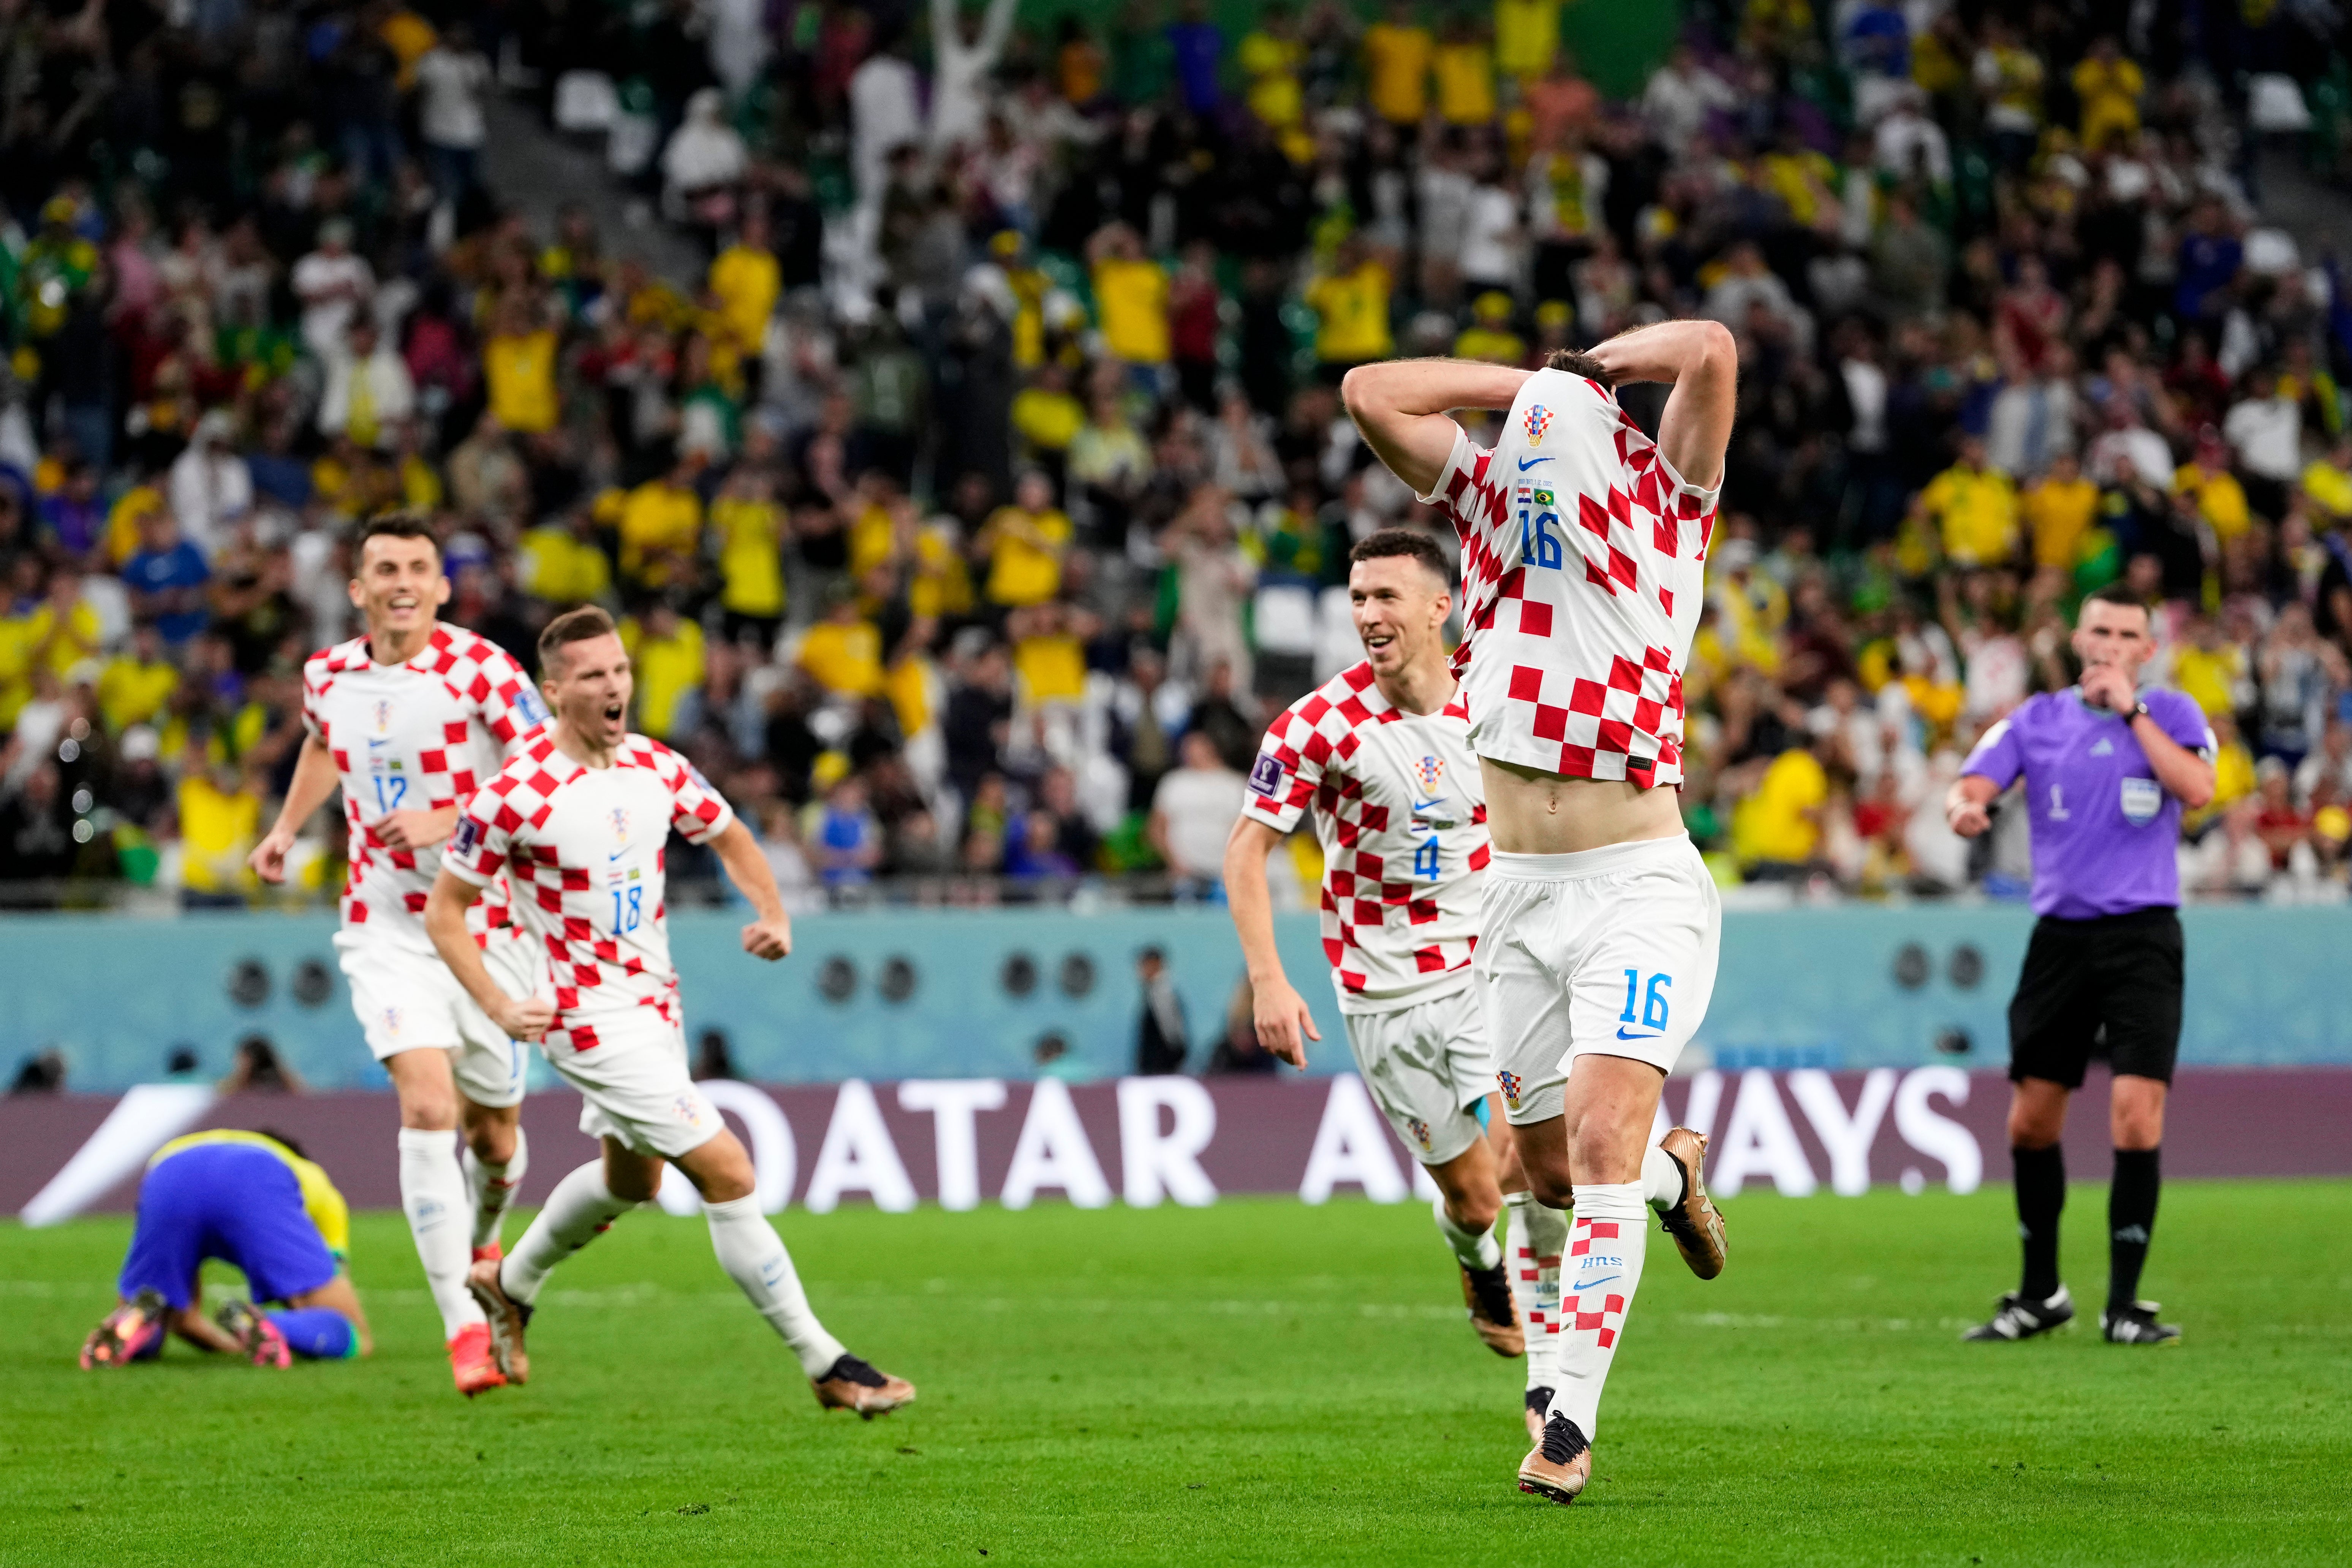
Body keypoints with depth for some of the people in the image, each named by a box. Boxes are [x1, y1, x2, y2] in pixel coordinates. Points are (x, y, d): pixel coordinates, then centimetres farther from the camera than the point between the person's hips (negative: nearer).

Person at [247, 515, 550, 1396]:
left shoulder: (480, 670, -11)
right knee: (427, 1107, -19)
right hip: (387, 927, 1)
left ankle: (483, 1243, 44)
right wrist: (287, 827, 19)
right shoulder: (329, 676, 3)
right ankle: (461, 1324, -20)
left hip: (486, 928, -1)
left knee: (494, 1133, 9)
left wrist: (452, 821, -24)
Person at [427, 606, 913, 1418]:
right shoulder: (516, 795, -18)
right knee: (727, 1173, -14)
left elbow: (729, 837, 17)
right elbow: (444, 910, -10)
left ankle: (509, 1284, 50)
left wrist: (773, 915, -2)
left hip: (656, 1007, 8)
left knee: (631, 1179, 26)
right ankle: (826, 1365, -9)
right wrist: (500, 1008, -19)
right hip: (590, 1020, -8)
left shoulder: (657, 767, 0)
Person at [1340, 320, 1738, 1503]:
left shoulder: (1664, 506, -5)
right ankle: (1672, 1173, 43)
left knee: (1600, 1147, -16)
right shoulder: (1487, 501, 4)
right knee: (1548, 1166, 9)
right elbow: (1372, 393, -1)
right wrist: (1534, 383, 0)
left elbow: (1710, 352, -17)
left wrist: (1591, 369, -2)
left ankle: (1572, 1418, -12)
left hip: (1639, 885, -4)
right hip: (1518, 890, 4)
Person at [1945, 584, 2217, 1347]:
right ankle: (2040, 1294, 22)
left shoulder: (2171, 714, 3)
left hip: (2142, 934, -3)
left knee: (2136, 1112, -15)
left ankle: (2123, 1303, -6)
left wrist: (2130, 710, -15)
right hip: (2061, 934, 3)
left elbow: (2198, 788, -15)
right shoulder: (2036, 720, 7)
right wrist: (1965, 806, -28)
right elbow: (1971, 785, -4)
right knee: (2031, 1119, 5)